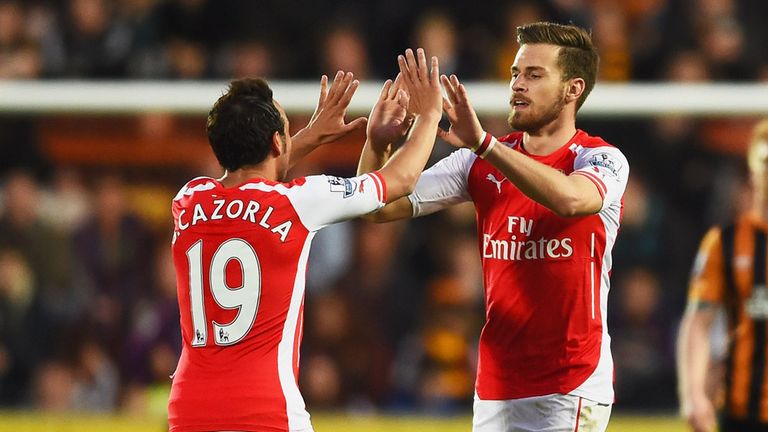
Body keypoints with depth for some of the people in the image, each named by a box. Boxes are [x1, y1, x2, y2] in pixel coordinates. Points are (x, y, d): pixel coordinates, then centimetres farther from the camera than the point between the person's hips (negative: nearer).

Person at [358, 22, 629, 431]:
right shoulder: (480, 163, 9)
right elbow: (381, 208, 4)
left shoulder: (602, 160, -6)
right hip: (495, 390, 5)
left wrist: (482, 141, -35)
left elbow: (570, 199, -31)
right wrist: (377, 144, -16)